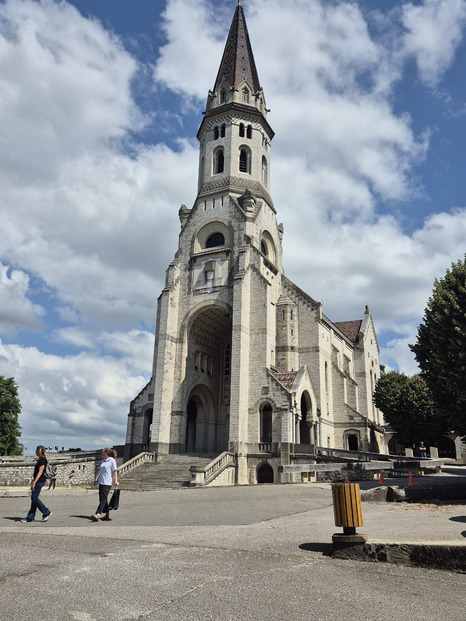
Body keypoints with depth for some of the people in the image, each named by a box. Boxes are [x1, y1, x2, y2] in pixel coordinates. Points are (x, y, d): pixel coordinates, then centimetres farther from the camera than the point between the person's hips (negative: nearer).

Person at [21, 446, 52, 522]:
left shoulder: (43, 460, -15)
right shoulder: (40, 459, 16)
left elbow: (40, 472, -20)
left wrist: (34, 482, -22)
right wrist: (33, 481, 23)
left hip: (39, 481, -10)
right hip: (38, 481, 10)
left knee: (34, 498, -7)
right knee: (33, 498, 10)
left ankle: (46, 512, 0)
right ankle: (30, 517, 14)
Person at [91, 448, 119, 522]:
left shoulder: (112, 461, -6)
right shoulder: (102, 461, 16)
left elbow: (115, 471, -9)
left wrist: (116, 480, -17)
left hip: (107, 483, -8)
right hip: (101, 482, 8)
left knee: (103, 499, -13)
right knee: (102, 499, 7)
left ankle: (98, 514, -22)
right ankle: (107, 515, 13)